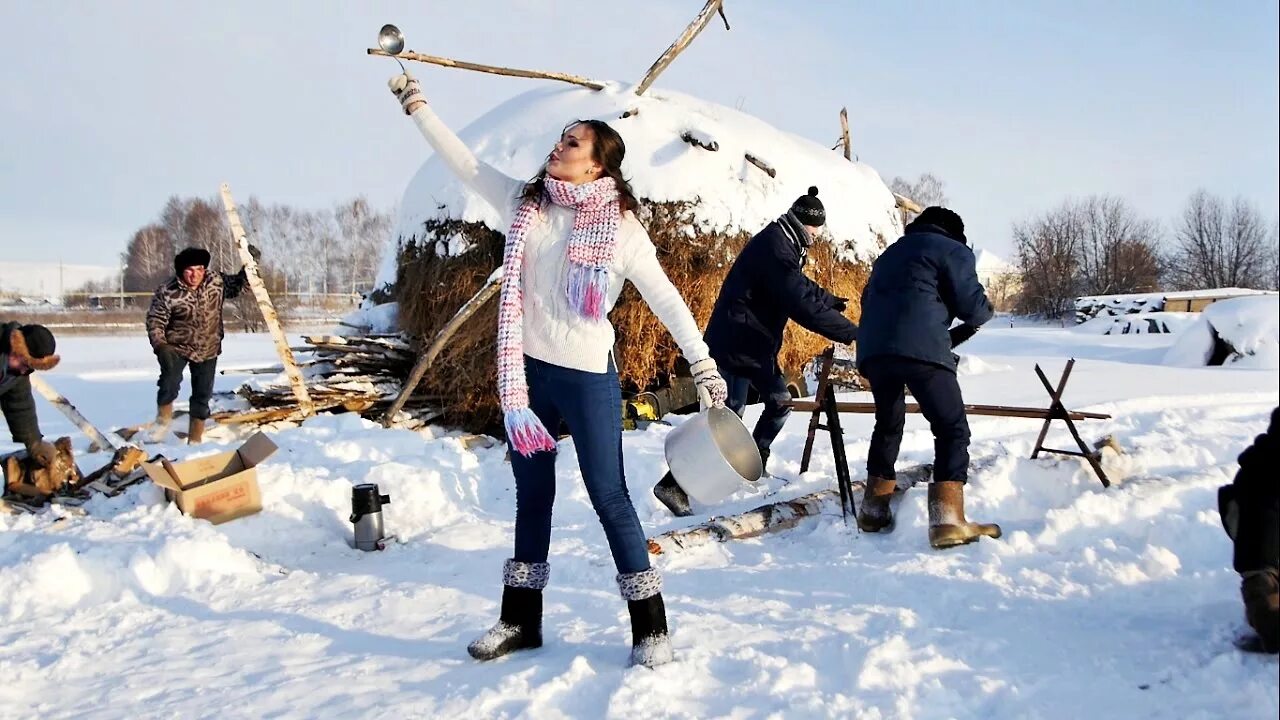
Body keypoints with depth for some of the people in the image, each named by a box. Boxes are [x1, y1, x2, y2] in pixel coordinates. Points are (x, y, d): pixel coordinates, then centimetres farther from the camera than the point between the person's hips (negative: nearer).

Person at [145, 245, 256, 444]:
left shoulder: (217, 282, -9)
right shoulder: (167, 292, -18)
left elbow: (237, 284, 9)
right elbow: (155, 320, -12)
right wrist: (159, 344, -25)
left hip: (208, 351, 3)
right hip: (177, 347, -3)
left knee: (203, 395, 9)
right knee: (170, 382, -23)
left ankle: (195, 439, 23)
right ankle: (163, 417, 6)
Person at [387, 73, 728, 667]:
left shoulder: (621, 227, -7)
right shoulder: (525, 203, 6)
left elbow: (665, 299, -7)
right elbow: (462, 161, 11)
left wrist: (704, 365, -11)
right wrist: (415, 102, 13)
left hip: (587, 377, -5)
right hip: (525, 372, 5)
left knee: (609, 497, -2)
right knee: (532, 494, 15)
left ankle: (650, 626, 10)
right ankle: (520, 619, 28)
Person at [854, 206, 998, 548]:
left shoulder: (890, 253, 31)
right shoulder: (953, 250, 11)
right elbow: (972, 307, 4)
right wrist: (989, 310, 27)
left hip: (872, 351, 7)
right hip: (921, 350, -6)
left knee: (888, 424, 23)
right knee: (952, 429, -2)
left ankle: (873, 510, 23)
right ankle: (947, 520, -14)